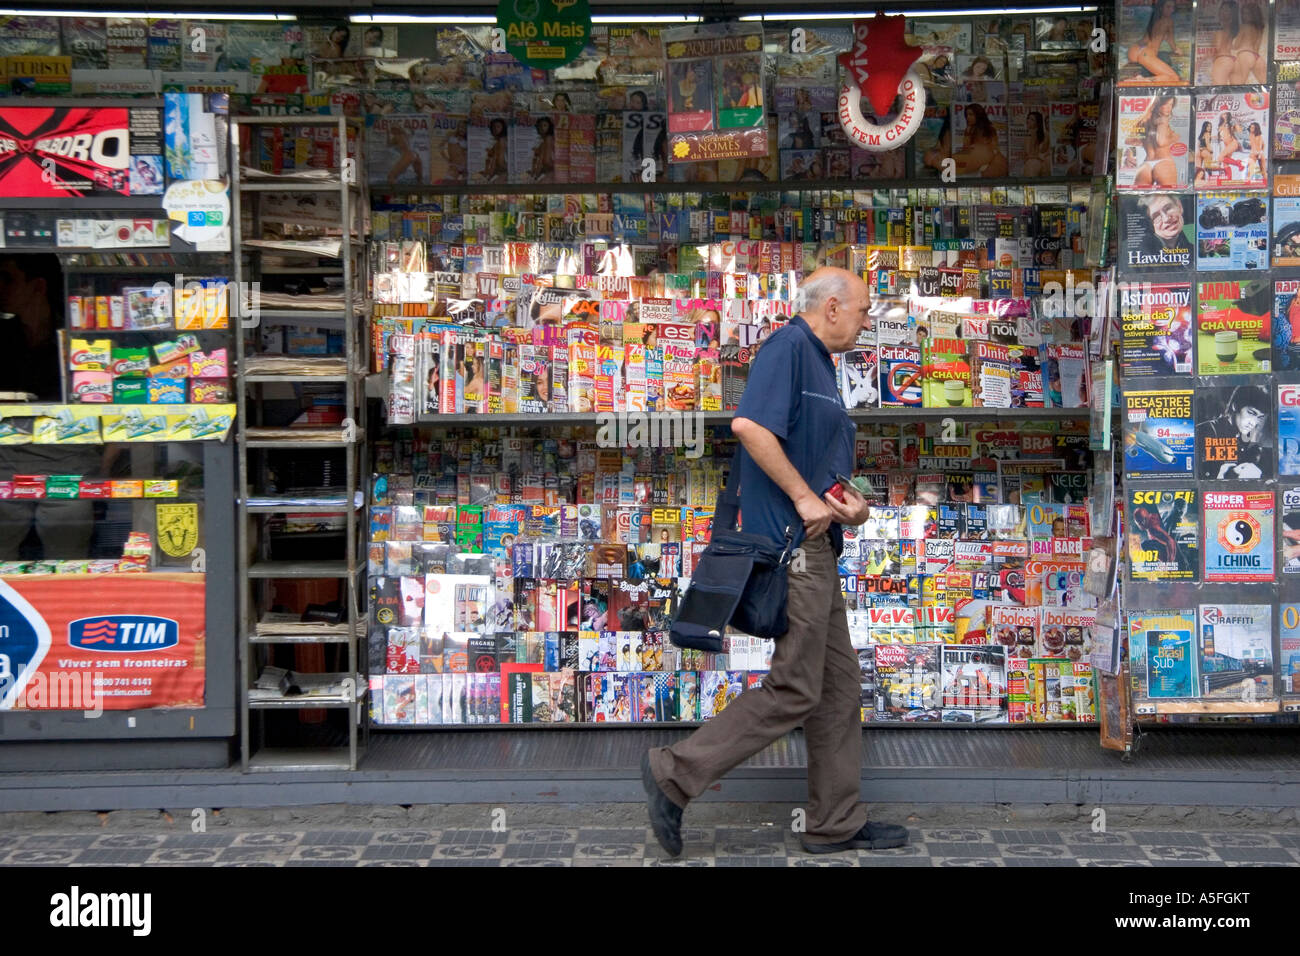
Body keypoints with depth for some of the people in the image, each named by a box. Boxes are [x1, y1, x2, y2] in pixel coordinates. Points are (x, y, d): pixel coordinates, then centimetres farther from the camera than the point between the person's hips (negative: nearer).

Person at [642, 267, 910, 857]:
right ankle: (675, 775, -1)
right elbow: (749, 424, -25)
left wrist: (844, 501, 6)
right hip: (792, 543, -11)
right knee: (795, 689, -8)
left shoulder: (820, 364, 21)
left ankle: (838, 823, 20)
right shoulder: (789, 346, -10)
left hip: (815, 547, 11)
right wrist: (806, 497, -19)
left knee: (838, 684, 12)